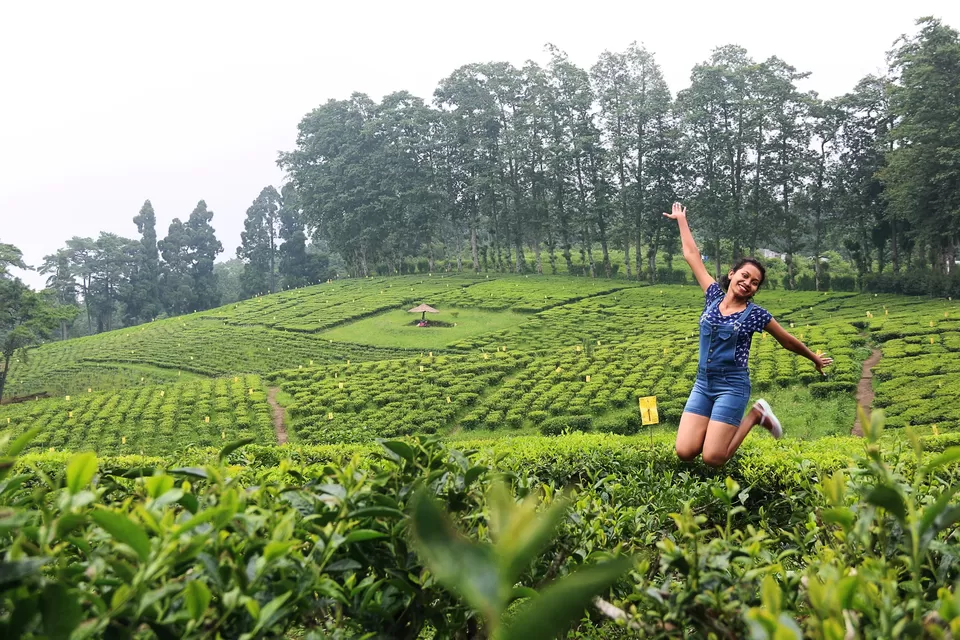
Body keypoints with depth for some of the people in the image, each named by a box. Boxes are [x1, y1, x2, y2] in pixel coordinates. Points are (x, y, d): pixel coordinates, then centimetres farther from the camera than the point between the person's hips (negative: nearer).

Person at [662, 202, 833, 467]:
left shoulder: (756, 314, -2)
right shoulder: (714, 296, 5)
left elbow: (788, 341, 13)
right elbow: (692, 255, 9)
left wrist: (815, 359, 25)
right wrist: (681, 219, 12)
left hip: (732, 386, -3)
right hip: (702, 384, 3)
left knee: (712, 459, -13)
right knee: (685, 452, -10)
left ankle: (755, 415, 11)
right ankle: (720, 426, 18)